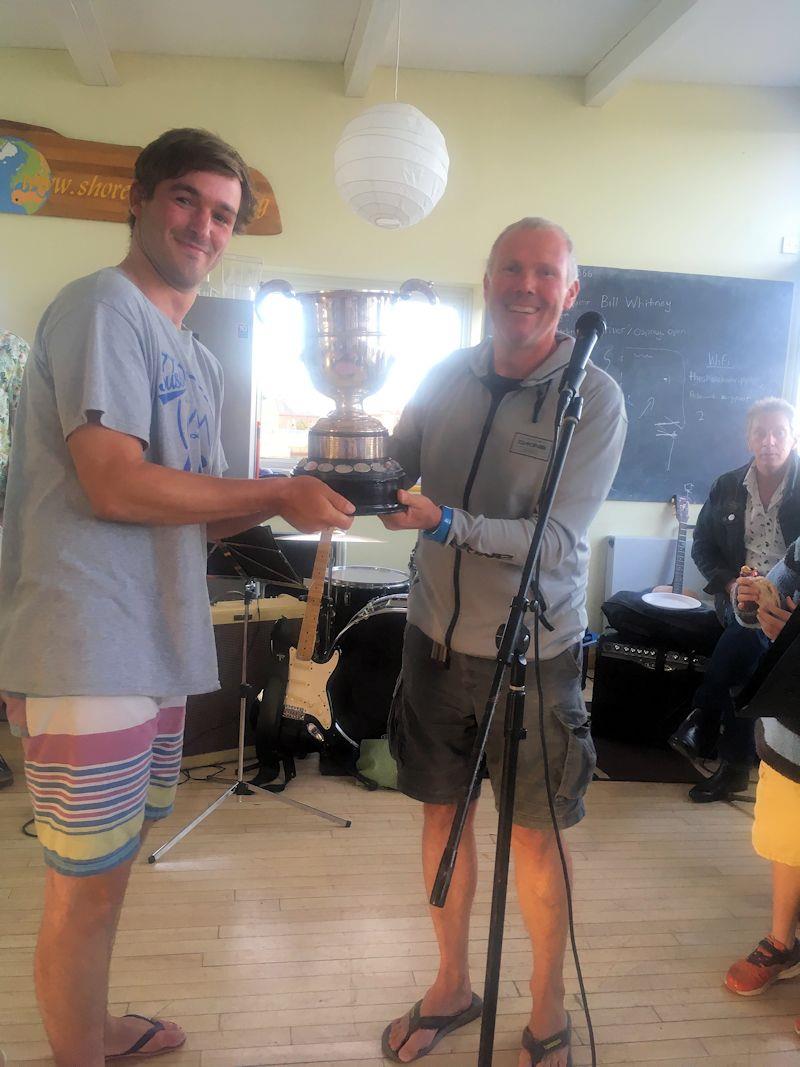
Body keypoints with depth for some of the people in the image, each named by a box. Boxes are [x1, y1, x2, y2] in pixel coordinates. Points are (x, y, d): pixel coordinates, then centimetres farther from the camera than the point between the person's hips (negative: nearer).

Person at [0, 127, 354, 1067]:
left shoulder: (195, 358, 18)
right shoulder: (104, 308, -9)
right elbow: (116, 486, -19)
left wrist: (292, 499, 2)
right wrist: (277, 492, -12)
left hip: (153, 651, 9)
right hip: (86, 655, -9)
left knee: (108, 872, 22)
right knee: (88, 886, 4)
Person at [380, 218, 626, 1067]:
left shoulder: (595, 399, -12)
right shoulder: (446, 377, 1)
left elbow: (558, 539, -18)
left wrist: (446, 521, -30)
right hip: (437, 634, 4)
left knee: (535, 834, 8)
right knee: (442, 811, 16)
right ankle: (452, 986, 38)